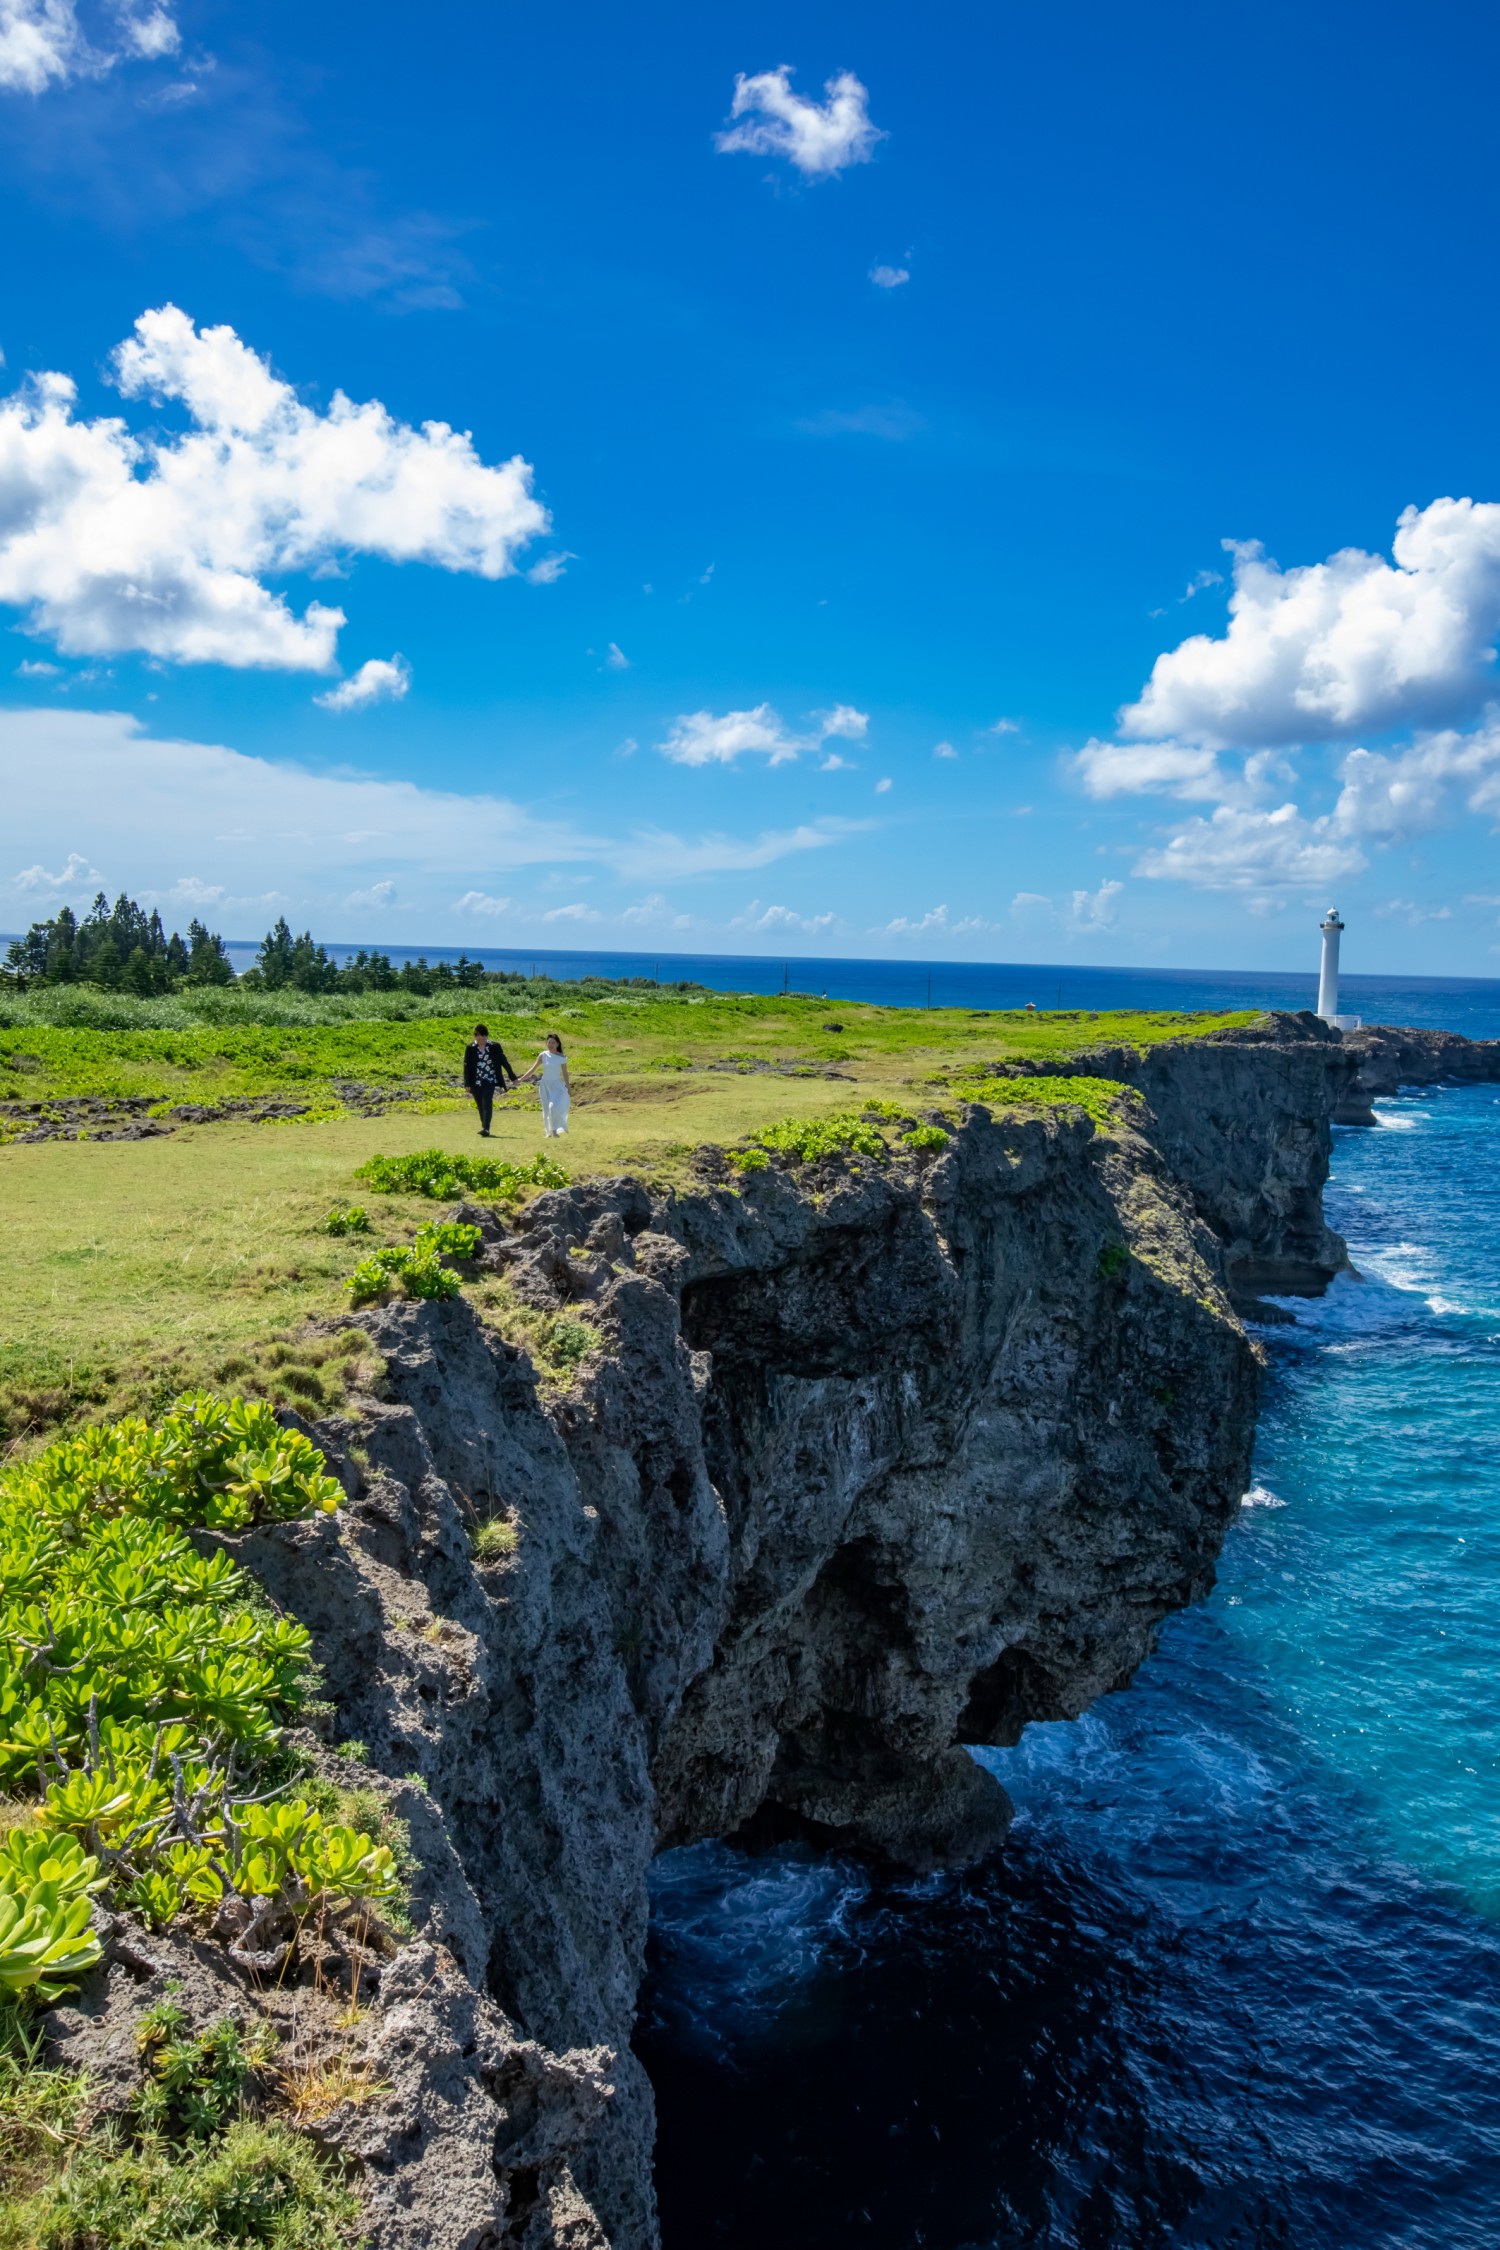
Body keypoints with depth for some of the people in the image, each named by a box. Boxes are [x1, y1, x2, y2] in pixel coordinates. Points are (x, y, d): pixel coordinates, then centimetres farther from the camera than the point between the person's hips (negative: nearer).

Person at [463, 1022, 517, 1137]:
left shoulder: (495, 1047, -1)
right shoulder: (470, 1048, 0)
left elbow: (503, 1062, 5)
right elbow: (467, 1066, 1)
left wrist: (512, 1077, 8)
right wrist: (467, 1084, -3)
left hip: (490, 1080, -2)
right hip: (476, 1082, 2)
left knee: (487, 1104, -14)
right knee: (480, 1106, 8)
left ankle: (486, 1128, -19)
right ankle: (484, 1127, 23)